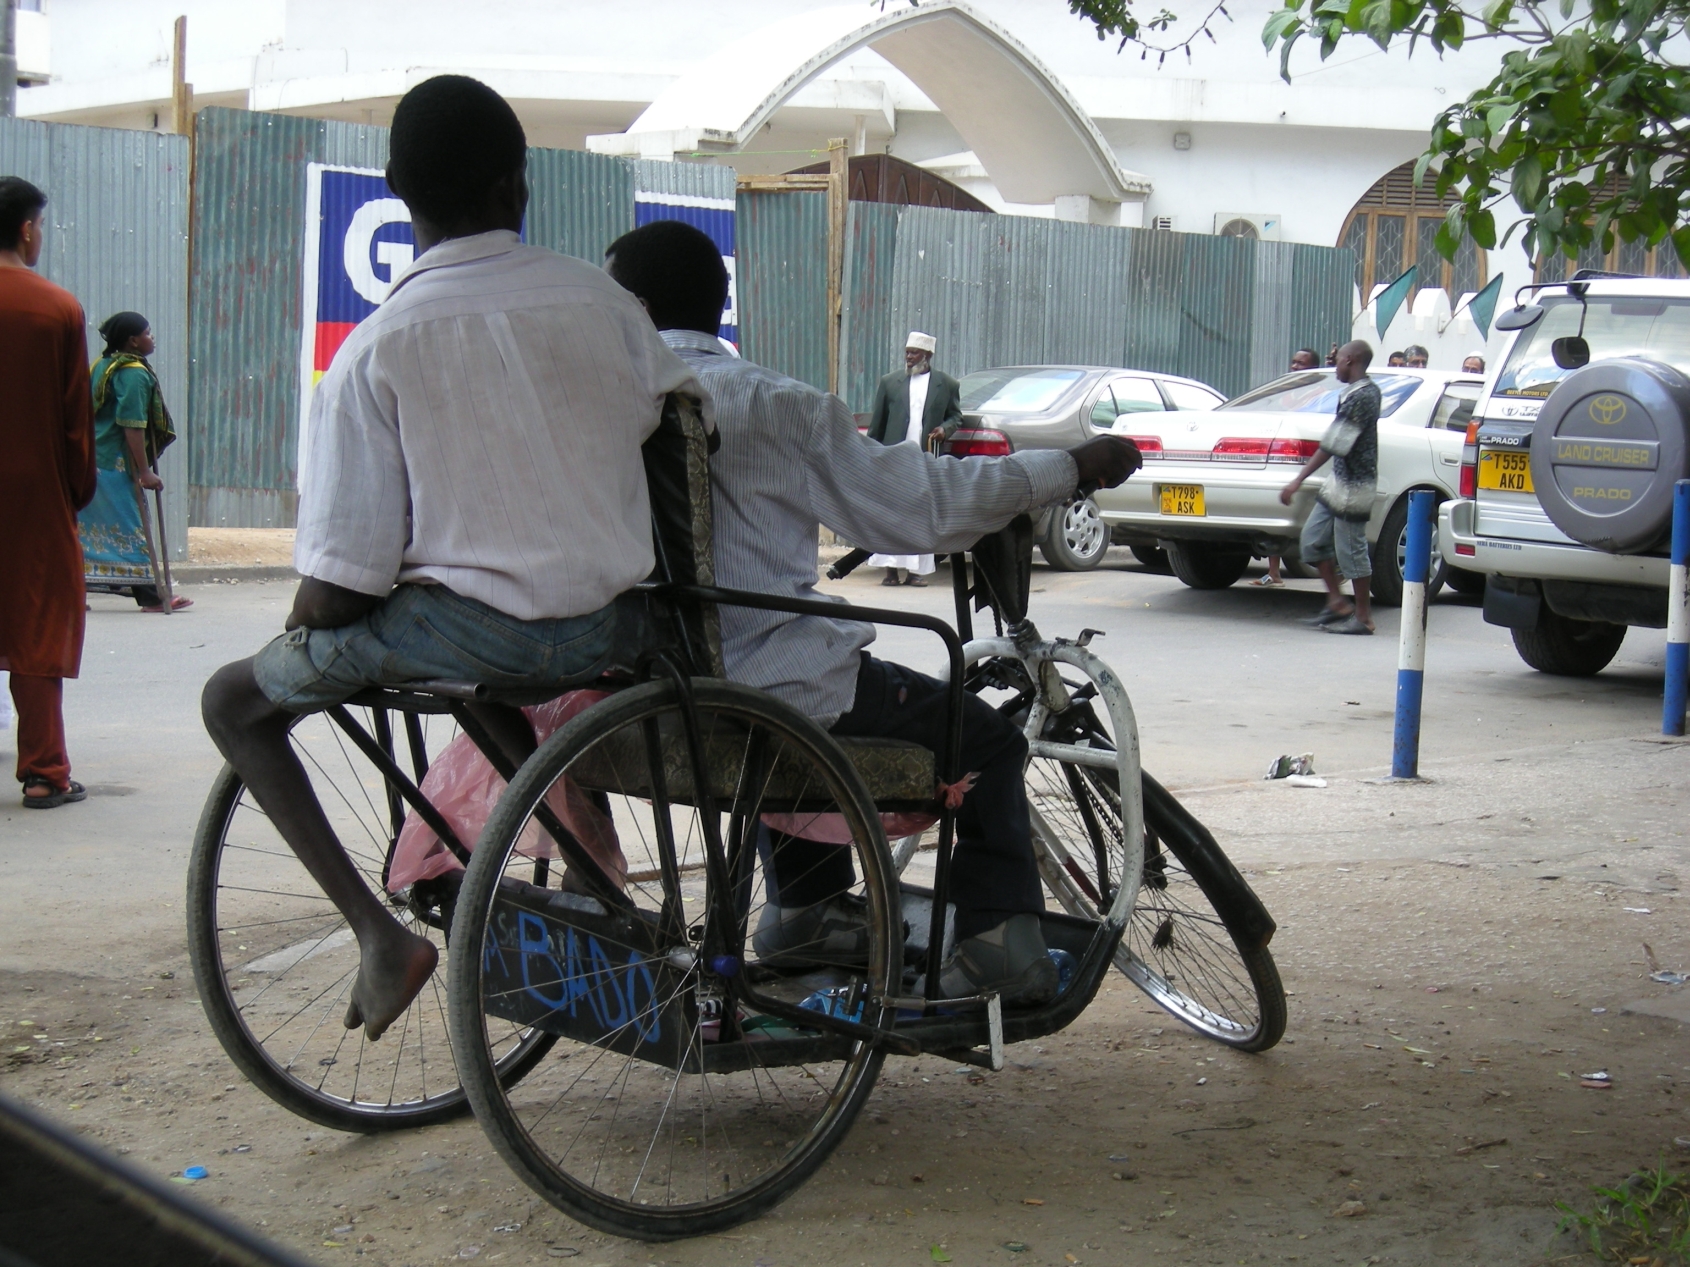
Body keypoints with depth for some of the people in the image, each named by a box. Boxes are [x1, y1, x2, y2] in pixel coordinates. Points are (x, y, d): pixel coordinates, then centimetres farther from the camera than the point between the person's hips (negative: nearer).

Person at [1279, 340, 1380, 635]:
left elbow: (1333, 445, -23)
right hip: (1340, 481, 10)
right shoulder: (1368, 390, 11)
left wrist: (1298, 481, -22)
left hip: (1353, 486, -10)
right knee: (1313, 537, 11)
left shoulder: (1359, 398, -20)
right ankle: (1336, 603, 16)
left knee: (1350, 549, -3)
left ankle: (1363, 617, 6)